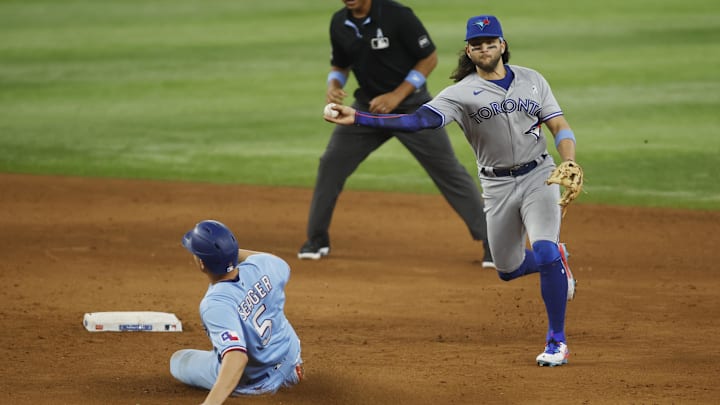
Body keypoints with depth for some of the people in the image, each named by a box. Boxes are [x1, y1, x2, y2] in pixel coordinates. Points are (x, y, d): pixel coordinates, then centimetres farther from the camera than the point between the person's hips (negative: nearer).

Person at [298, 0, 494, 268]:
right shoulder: (339, 23, -2)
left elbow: (429, 58, -13)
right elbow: (340, 65, 14)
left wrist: (397, 96, -20)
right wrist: (333, 85, -9)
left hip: (412, 107, -5)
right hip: (368, 106, 5)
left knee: (448, 171, -5)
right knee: (331, 164, -2)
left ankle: (492, 240, 2)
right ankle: (317, 240, 14)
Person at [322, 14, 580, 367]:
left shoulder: (532, 81, 2)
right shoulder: (461, 93, -6)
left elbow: (561, 128, 3)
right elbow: (418, 119, -20)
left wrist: (569, 165, -18)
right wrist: (357, 118, -32)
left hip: (538, 177, -1)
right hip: (497, 187, 1)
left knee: (545, 254, -19)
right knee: (508, 270, 8)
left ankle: (556, 340, -5)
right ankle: (557, 257, 42)